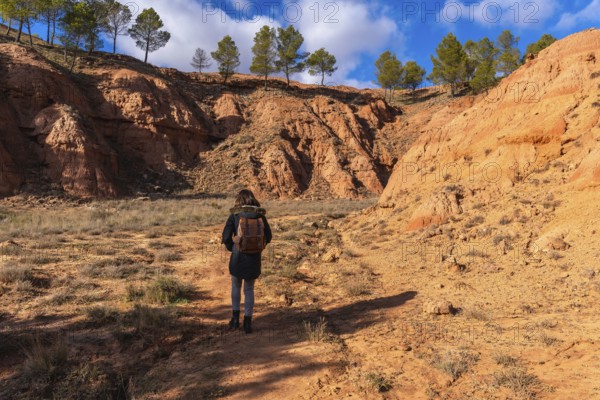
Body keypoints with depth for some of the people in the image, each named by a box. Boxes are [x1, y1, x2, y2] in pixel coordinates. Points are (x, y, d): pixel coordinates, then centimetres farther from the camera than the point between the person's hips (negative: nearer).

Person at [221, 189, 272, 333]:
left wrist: (231, 248, 8)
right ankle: (247, 321, 15)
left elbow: (226, 236, -10)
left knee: (236, 286, 21)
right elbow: (268, 236, 2)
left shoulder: (235, 214, -6)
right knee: (249, 289, 14)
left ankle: (235, 317, 21)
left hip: (238, 256, -1)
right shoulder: (260, 214, -1)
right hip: (254, 257, 1)